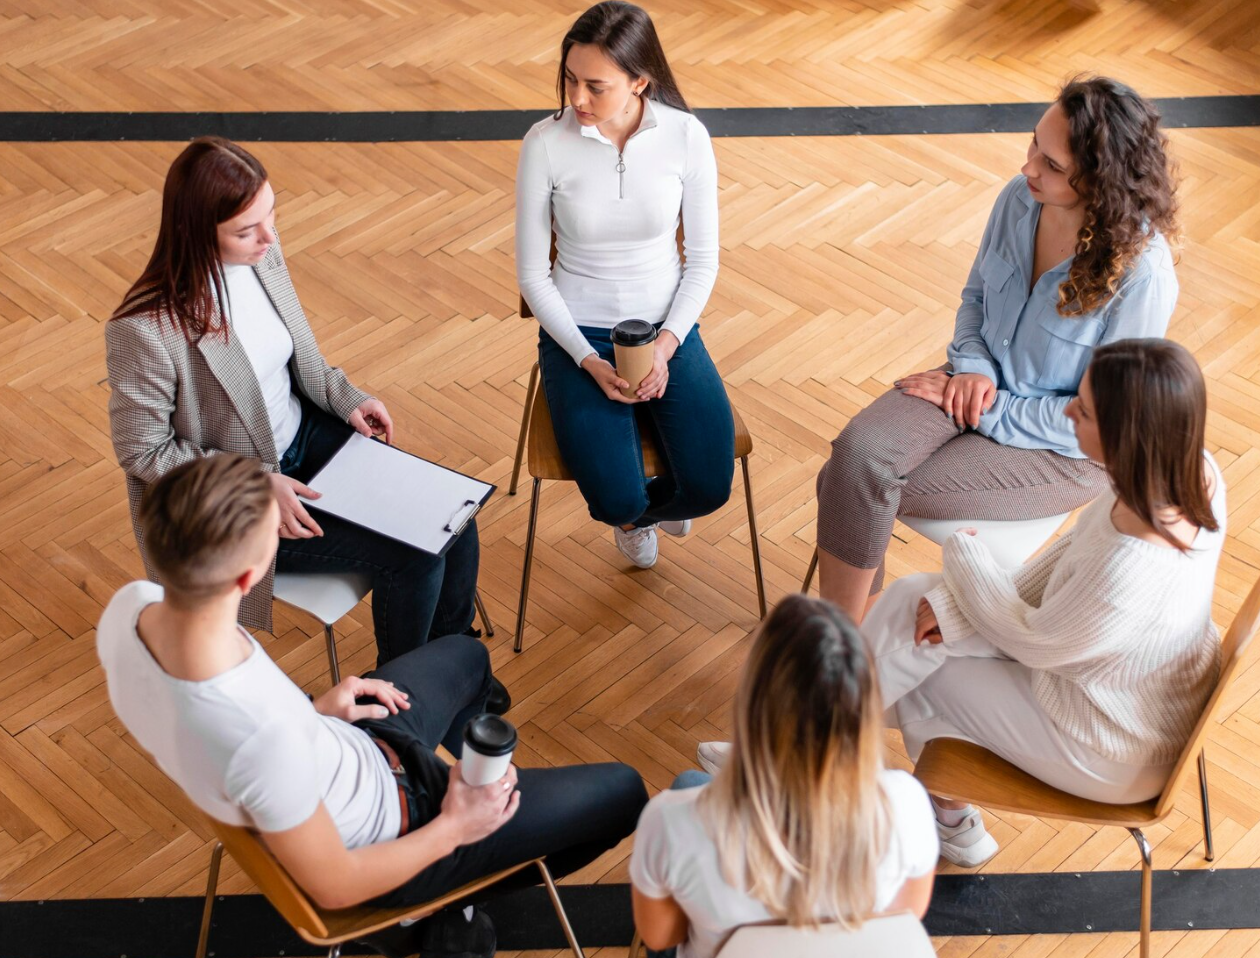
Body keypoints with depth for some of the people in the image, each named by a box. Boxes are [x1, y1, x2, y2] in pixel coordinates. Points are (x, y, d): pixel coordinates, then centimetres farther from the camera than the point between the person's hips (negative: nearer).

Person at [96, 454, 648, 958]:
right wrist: (452, 830, -11)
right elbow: (333, 888, -25)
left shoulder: (127, 610, -24)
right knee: (621, 792, 8)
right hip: (384, 831, -7)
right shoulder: (262, 741, -45)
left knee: (464, 655, 32)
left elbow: (197, 725, 0)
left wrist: (309, 714, 3)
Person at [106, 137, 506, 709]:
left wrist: (346, 398, -7)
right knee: (411, 557, -15)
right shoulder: (144, 332, -31)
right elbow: (142, 451, -19)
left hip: (305, 434, 7)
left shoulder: (262, 254, -10)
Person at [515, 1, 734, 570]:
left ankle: (635, 510, 22)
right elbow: (532, 274, -6)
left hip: (668, 329, 2)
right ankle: (629, 515, 21)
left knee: (708, 489, -16)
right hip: (578, 335, -1)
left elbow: (702, 260, -1)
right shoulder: (545, 144, -13)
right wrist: (589, 362, -17)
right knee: (617, 502, -21)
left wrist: (666, 346, -15)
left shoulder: (686, 137, -10)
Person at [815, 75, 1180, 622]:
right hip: (983, 384, 6)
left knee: (871, 491, -19)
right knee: (857, 454, -23)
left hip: (1068, 450, -5)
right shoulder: (1020, 198, -8)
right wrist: (973, 367, -8)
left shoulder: (1142, 274, -26)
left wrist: (988, 411, -17)